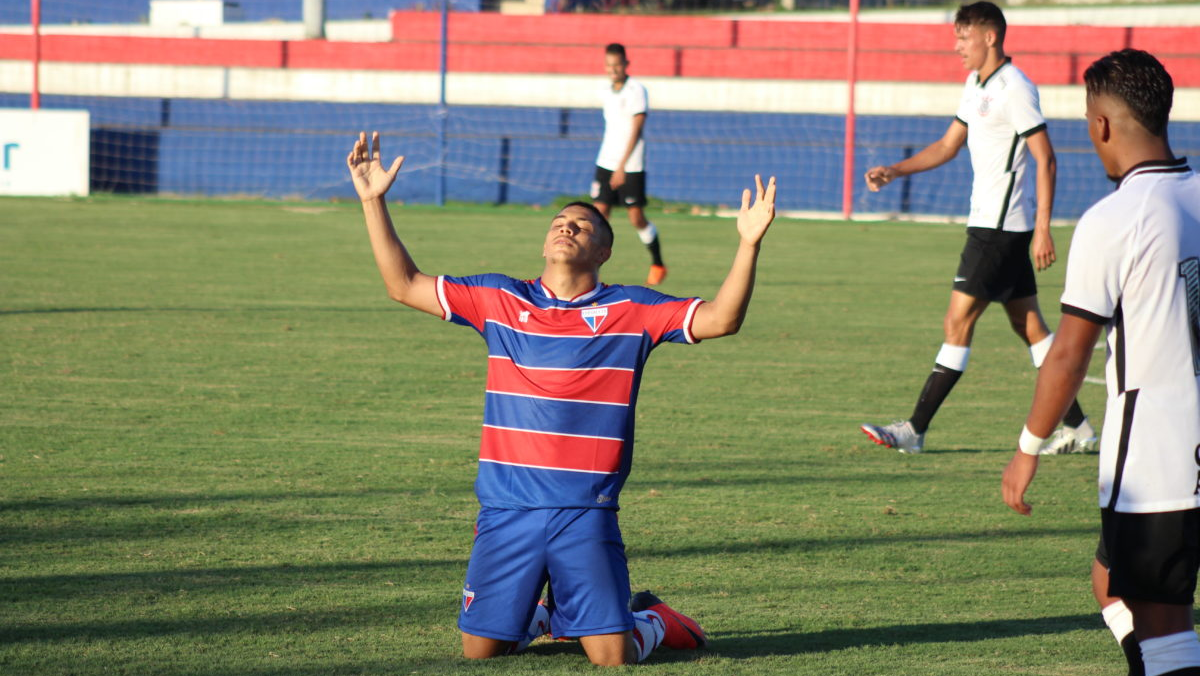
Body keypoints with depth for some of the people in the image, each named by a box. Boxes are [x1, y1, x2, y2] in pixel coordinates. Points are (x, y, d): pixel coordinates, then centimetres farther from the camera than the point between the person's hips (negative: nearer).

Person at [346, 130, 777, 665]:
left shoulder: (632, 311, 3)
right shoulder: (499, 300, 7)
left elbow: (720, 318, -6)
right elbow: (404, 285, 8)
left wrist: (748, 244, -19)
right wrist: (374, 202, 1)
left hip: (586, 515, -2)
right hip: (505, 511, 2)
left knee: (613, 658, -7)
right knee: (480, 651, 4)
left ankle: (651, 620, 28)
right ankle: (539, 617, 36)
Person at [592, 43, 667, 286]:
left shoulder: (636, 91, -12)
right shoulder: (606, 91, 9)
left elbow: (636, 130, -16)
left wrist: (622, 166, -22)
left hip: (631, 166, -6)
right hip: (606, 163, 6)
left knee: (637, 219, -1)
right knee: (599, 214, -4)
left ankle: (658, 265, 19)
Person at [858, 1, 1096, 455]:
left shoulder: (1015, 89, -15)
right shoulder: (976, 85, 14)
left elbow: (1045, 158, -16)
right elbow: (948, 146, 22)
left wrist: (1042, 228, -20)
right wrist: (893, 172, 9)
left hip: (1001, 226, -10)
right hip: (989, 220, 10)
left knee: (958, 323, -8)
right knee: (1028, 325, 11)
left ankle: (915, 430, -7)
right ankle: (1077, 426, 15)